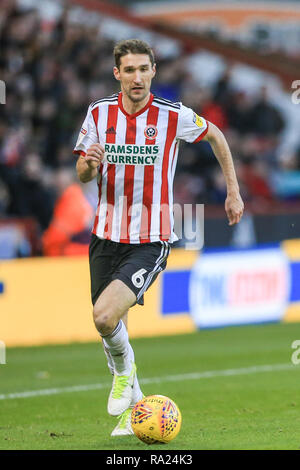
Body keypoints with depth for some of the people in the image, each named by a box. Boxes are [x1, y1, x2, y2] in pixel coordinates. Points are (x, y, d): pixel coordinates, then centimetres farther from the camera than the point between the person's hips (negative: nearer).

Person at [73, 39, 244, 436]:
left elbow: (216, 136, 11)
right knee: (108, 328, 10)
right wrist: (90, 163, -20)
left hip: (150, 241, -4)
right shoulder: (99, 113, -1)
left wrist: (233, 192, 13)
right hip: (106, 238, 4)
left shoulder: (175, 116, -8)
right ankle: (132, 403, 34)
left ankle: (124, 370, 8)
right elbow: (83, 175, 4)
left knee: (105, 316, -23)